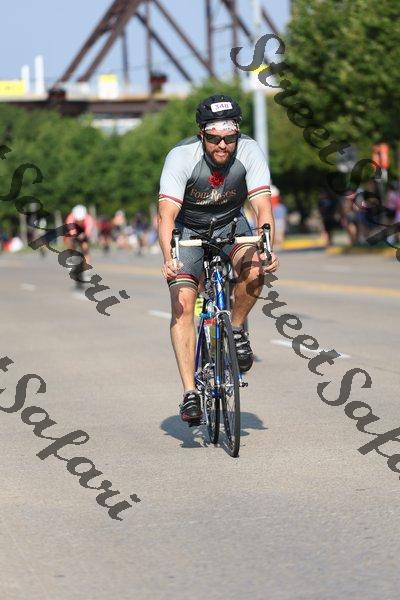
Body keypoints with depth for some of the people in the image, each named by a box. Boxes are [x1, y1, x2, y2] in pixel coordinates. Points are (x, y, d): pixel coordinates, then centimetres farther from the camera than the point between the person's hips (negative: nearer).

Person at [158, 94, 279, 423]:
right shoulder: (181, 156, -28)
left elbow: (263, 207, -28)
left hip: (230, 224, 1)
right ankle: (190, 393, -17)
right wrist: (168, 258, -51)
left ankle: (237, 329, -2)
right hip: (188, 228, -1)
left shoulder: (249, 151, -23)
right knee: (182, 304, -19)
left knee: (254, 270, -30)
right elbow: (167, 214, -35)